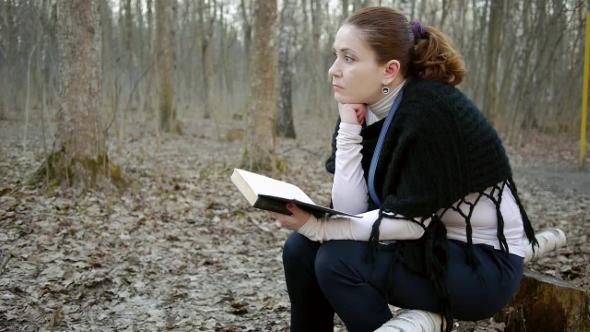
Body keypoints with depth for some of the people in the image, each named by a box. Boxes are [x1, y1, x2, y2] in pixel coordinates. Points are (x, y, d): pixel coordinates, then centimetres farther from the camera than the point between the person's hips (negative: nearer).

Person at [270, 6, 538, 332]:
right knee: (301, 248, -5)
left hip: (485, 262, -7)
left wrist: (317, 227, -23)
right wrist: (348, 127, -15)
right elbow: (349, 209, -8)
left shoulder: (432, 110, -24)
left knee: (337, 261, -23)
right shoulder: (364, 111, -1)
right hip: (429, 245, 8)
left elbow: (409, 221, -24)